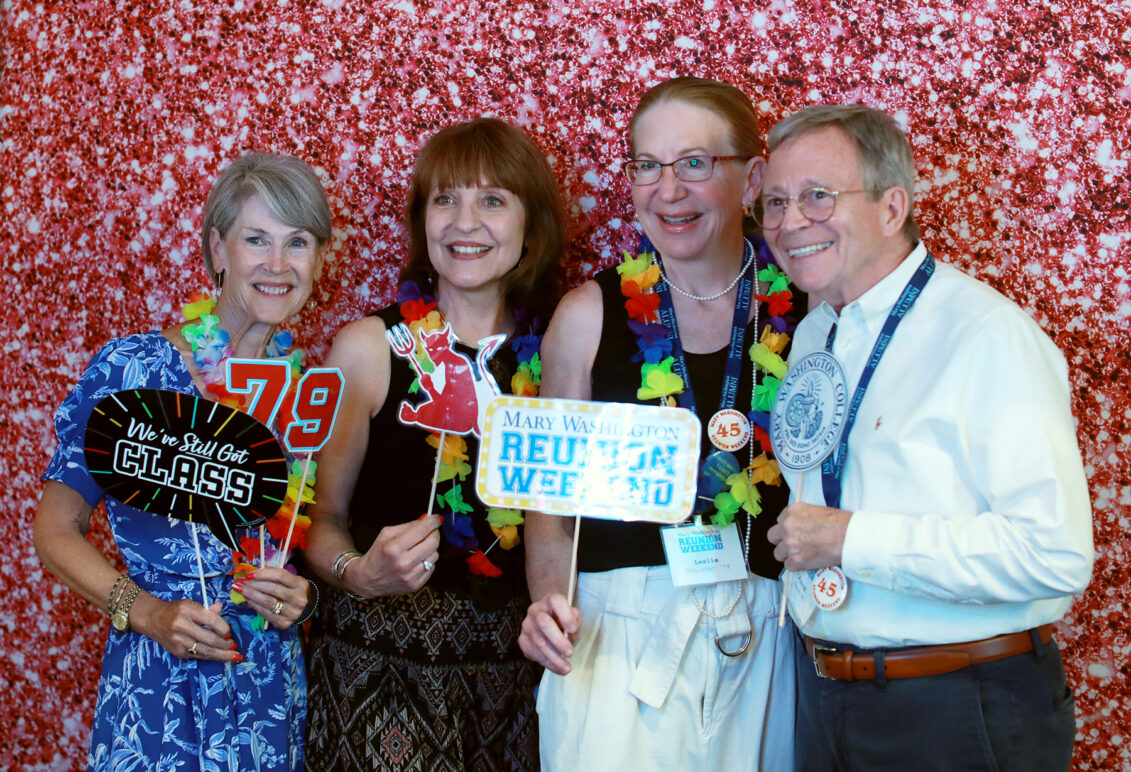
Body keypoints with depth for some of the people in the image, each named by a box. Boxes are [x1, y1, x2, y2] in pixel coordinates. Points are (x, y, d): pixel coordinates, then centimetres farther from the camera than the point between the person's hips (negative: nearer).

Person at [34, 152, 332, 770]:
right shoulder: (129, 368, -8)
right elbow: (56, 531, -3)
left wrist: (300, 591, -6)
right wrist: (146, 612, -15)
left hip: (275, 682, 3)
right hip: (158, 684, -3)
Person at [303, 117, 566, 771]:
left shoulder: (551, 350, 2)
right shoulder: (368, 347, -5)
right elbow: (322, 518, -1)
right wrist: (359, 573, -19)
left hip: (513, 665, 2)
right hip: (382, 662, -2)